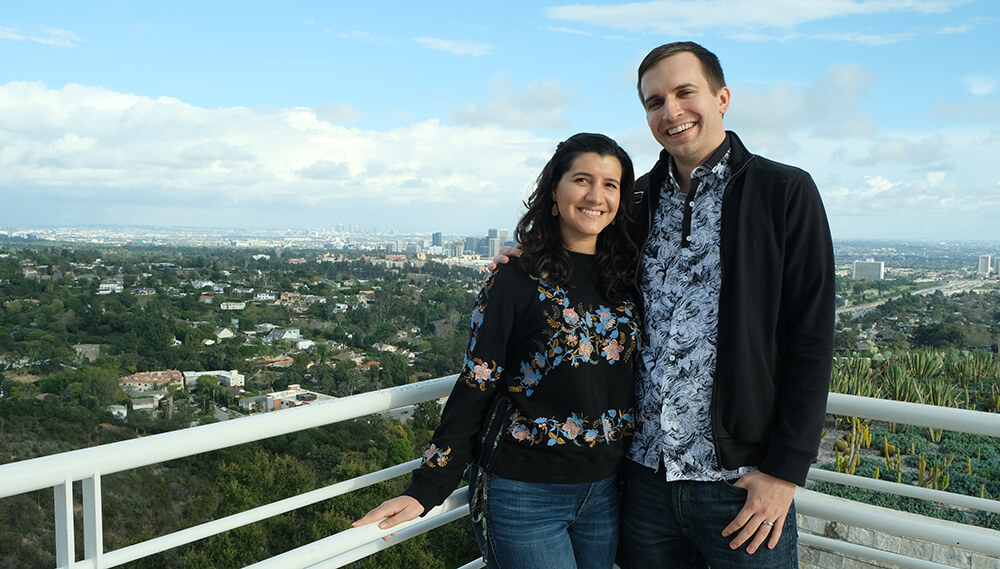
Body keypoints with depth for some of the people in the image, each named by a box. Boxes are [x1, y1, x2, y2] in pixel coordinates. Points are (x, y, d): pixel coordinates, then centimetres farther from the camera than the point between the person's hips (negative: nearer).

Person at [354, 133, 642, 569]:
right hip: (524, 495, -5)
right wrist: (426, 489, -11)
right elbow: (475, 388, -10)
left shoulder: (627, 279, 3)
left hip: (604, 493, 5)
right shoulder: (515, 281, -10)